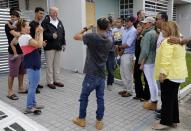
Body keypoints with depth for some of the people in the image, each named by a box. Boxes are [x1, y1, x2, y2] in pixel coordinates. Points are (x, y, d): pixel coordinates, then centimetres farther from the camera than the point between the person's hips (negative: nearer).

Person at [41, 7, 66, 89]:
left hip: (58, 46, 6)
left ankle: (57, 80, 21)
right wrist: (51, 36, -25)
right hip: (49, 47, -6)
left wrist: (63, 43, 12)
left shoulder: (59, 22, 15)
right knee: (49, 65, 1)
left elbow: (63, 33, 17)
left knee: (57, 64, 11)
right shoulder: (45, 22, -7)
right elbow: (43, 33, -15)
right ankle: (50, 82, 10)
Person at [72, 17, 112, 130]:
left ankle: (81, 119, 25)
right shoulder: (109, 42, 5)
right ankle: (99, 121, 21)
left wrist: (85, 29, 10)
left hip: (91, 74, -5)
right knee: (100, 98, 12)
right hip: (102, 75, 5)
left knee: (84, 97, 12)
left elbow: (76, 36, -4)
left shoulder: (92, 36, -13)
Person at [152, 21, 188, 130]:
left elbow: (166, 59, -24)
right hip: (179, 74, 10)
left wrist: (162, 72, -23)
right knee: (173, 98, 16)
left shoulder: (168, 41, -16)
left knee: (167, 99, -1)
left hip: (170, 74, -10)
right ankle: (174, 120, 24)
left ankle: (166, 122, 7)